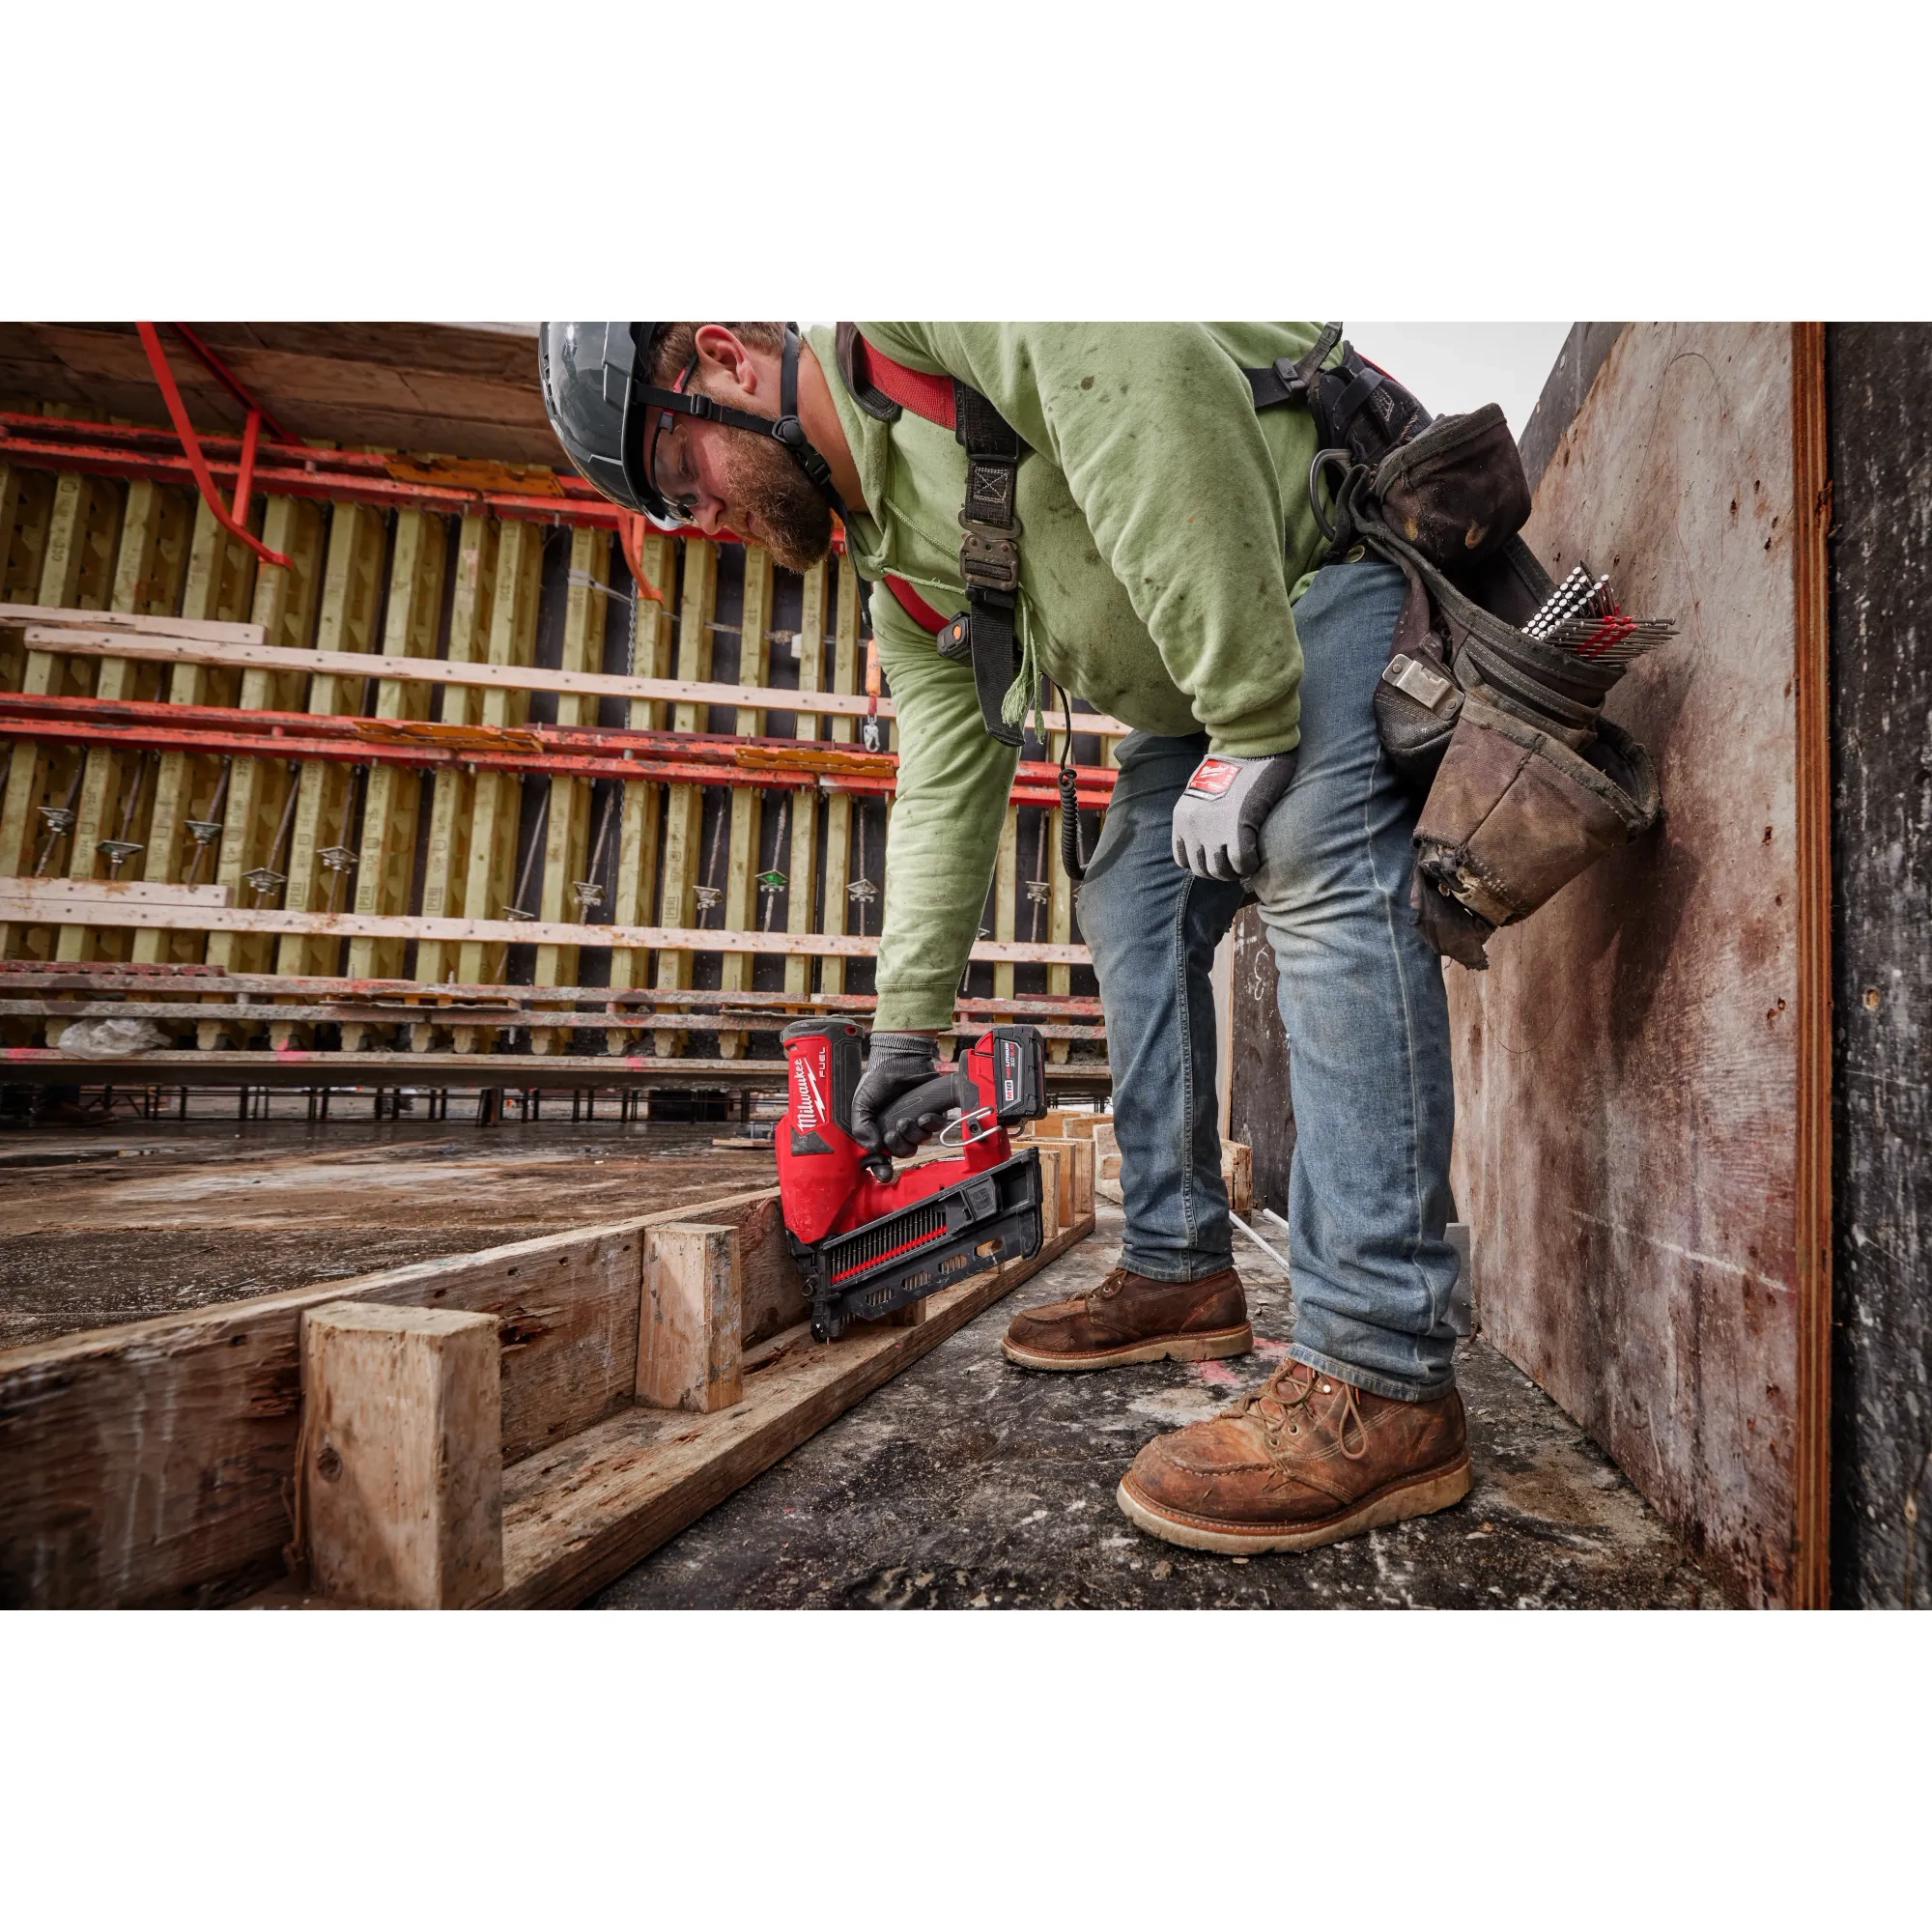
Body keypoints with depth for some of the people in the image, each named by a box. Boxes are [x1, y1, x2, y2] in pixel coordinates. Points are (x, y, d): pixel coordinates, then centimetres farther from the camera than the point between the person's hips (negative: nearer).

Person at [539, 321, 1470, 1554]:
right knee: (1133, 910, 2)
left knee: (1321, 861, -28)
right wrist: (907, 1026, 6)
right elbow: (947, 792, 6)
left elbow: (1156, 411, -31)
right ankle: (1182, 1273, 10)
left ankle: (1383, 1380, -25)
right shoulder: (903, 571, 7)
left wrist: (1250, 728, -32)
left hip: (1336, 536, -8)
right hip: (1202, 681, 9)